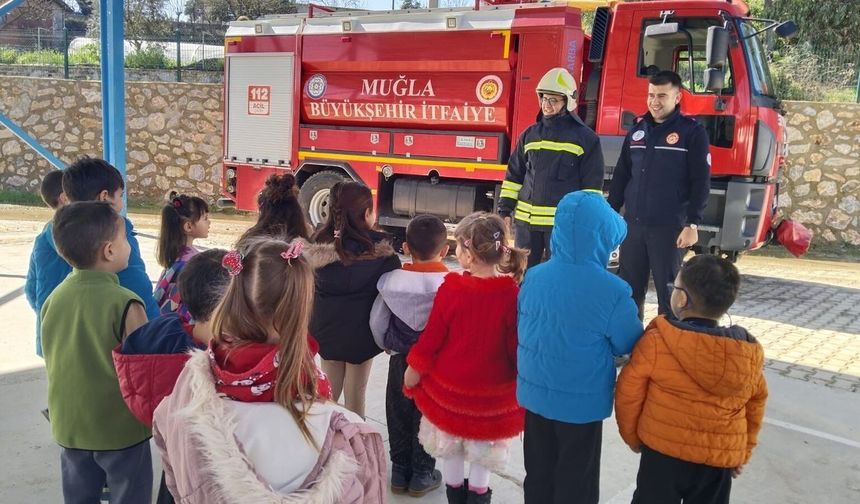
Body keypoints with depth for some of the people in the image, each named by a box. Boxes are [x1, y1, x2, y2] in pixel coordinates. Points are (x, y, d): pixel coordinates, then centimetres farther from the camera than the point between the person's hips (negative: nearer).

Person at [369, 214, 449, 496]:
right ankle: (422, 475, 24)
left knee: (399, 415, 16)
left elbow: (376, 321, -3)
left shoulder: (392, 280, -10)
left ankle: (399, 472, 28)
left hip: (400, 359, 2)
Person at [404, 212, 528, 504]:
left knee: (450, 441, 24)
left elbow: (432, 337, -12)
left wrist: (414, 369, 4)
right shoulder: (512, 294, -20)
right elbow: (517, 345, -11)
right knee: (485, 442, 22)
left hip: (449, 385, 0)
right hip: (494, 391, 0)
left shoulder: (451, 289, -21)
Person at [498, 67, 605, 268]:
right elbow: (514, 175, 14)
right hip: (527, 220, 4)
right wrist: (505, 210, 8)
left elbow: (592, 184, -3)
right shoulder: (530, 134, 10)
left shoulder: (585, 138, -2)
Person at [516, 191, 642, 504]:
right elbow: (629, 345, -7)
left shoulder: (534, 276, -7)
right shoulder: (612, 291, -22)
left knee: (539, 474, 20)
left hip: (535, 394, 5)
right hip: (581, 402, -4)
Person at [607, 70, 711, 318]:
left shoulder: (692, 132, -2)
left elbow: (700, 182, -6)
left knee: (669, 292, 2)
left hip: (669, 228, -5)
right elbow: (621, 175, 16)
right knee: (628, 289, 10)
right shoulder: (637, 130, 12)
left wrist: (692, 224, -13)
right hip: (632, 224, 5)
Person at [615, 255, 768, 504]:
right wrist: (743, 452, 21)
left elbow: (628, 394, -10)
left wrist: (632, 437, 7)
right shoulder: (750, 353, -6)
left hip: (662, 451, -3)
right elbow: (755, 404, 7)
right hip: (721, 459, 3)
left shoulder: (656, 341, -18)